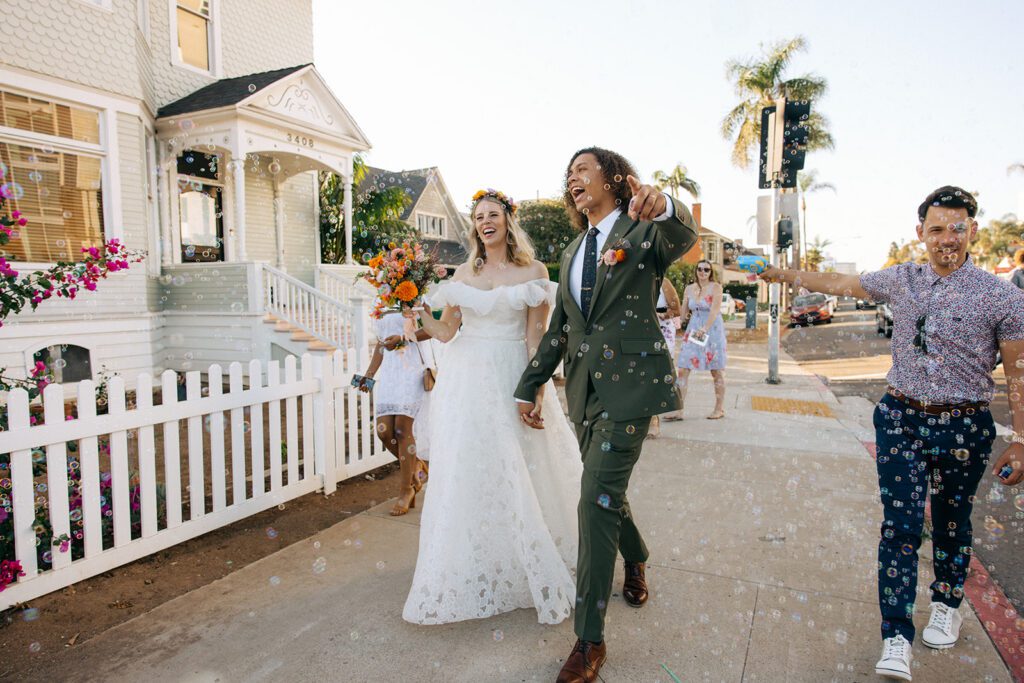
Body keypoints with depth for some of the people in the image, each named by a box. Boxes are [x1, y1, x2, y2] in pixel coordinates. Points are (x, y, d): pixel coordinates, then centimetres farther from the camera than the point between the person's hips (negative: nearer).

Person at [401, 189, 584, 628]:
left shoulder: (532, 271, 1)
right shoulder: (463, 274, 9)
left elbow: (536, 337, -4)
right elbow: (445, 332, 4)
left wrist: (537, 389, -12)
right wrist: (420, 308, -12)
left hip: (511, 378, -2)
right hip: (466, 380, 3)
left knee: (518, 473, 3)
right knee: (465, 473, 5)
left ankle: (532, 570, 26)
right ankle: (470, 572, 23)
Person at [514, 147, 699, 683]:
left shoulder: (643, 233, -3)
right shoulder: (574, 251, 16)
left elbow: (685, 236, -27)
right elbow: (559, 326, 18)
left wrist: (664, 206, -50)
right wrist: (530, 386, 17)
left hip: (628, 382, -6)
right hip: (584, 386, 7)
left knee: (597, 500, -9)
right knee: (605, 490, 17)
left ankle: (589, 639, 4)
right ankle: (635, 560, 48)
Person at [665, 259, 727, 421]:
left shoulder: (716, 287, -5)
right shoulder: (689, 288, 9)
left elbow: (715, 310, -16)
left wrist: (704, 329, -26)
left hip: (713, 331, -4)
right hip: (692, 331, 4)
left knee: (717, 371, 6)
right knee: (683, 370, -5)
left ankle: (719, 409, 19)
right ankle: (678, 410, -4)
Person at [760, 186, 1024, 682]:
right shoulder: (901, 281, 2)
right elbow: (840, 284, 16)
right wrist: (790, 275, 20)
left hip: (964, 427, -1)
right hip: (902, 419, 1)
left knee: (951, 522, 16)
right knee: (900, 526, -3)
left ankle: (948, 604, 42)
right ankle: (896, 640, 2)